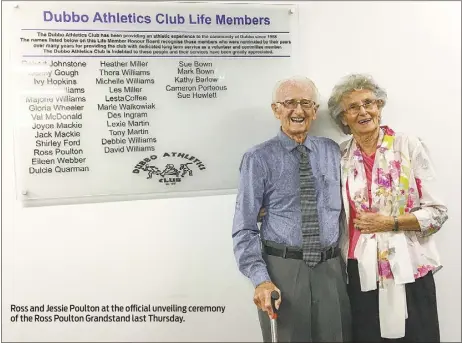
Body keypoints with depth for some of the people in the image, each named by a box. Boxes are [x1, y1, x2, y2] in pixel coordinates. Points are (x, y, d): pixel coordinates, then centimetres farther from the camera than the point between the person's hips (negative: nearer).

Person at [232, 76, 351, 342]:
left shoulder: (332, 151, 8)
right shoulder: (258, 159, -6)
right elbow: (244, 227, -8)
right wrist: (260, 279, -16)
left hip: (331, 269, 4)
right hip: (282, 269, -3)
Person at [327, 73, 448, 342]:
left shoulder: (410, 146, -5)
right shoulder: (339, 156, 2)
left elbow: (437, 212, -4)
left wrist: (389, 223, -15)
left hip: (408, 267, -2)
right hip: (361, 269, 2)